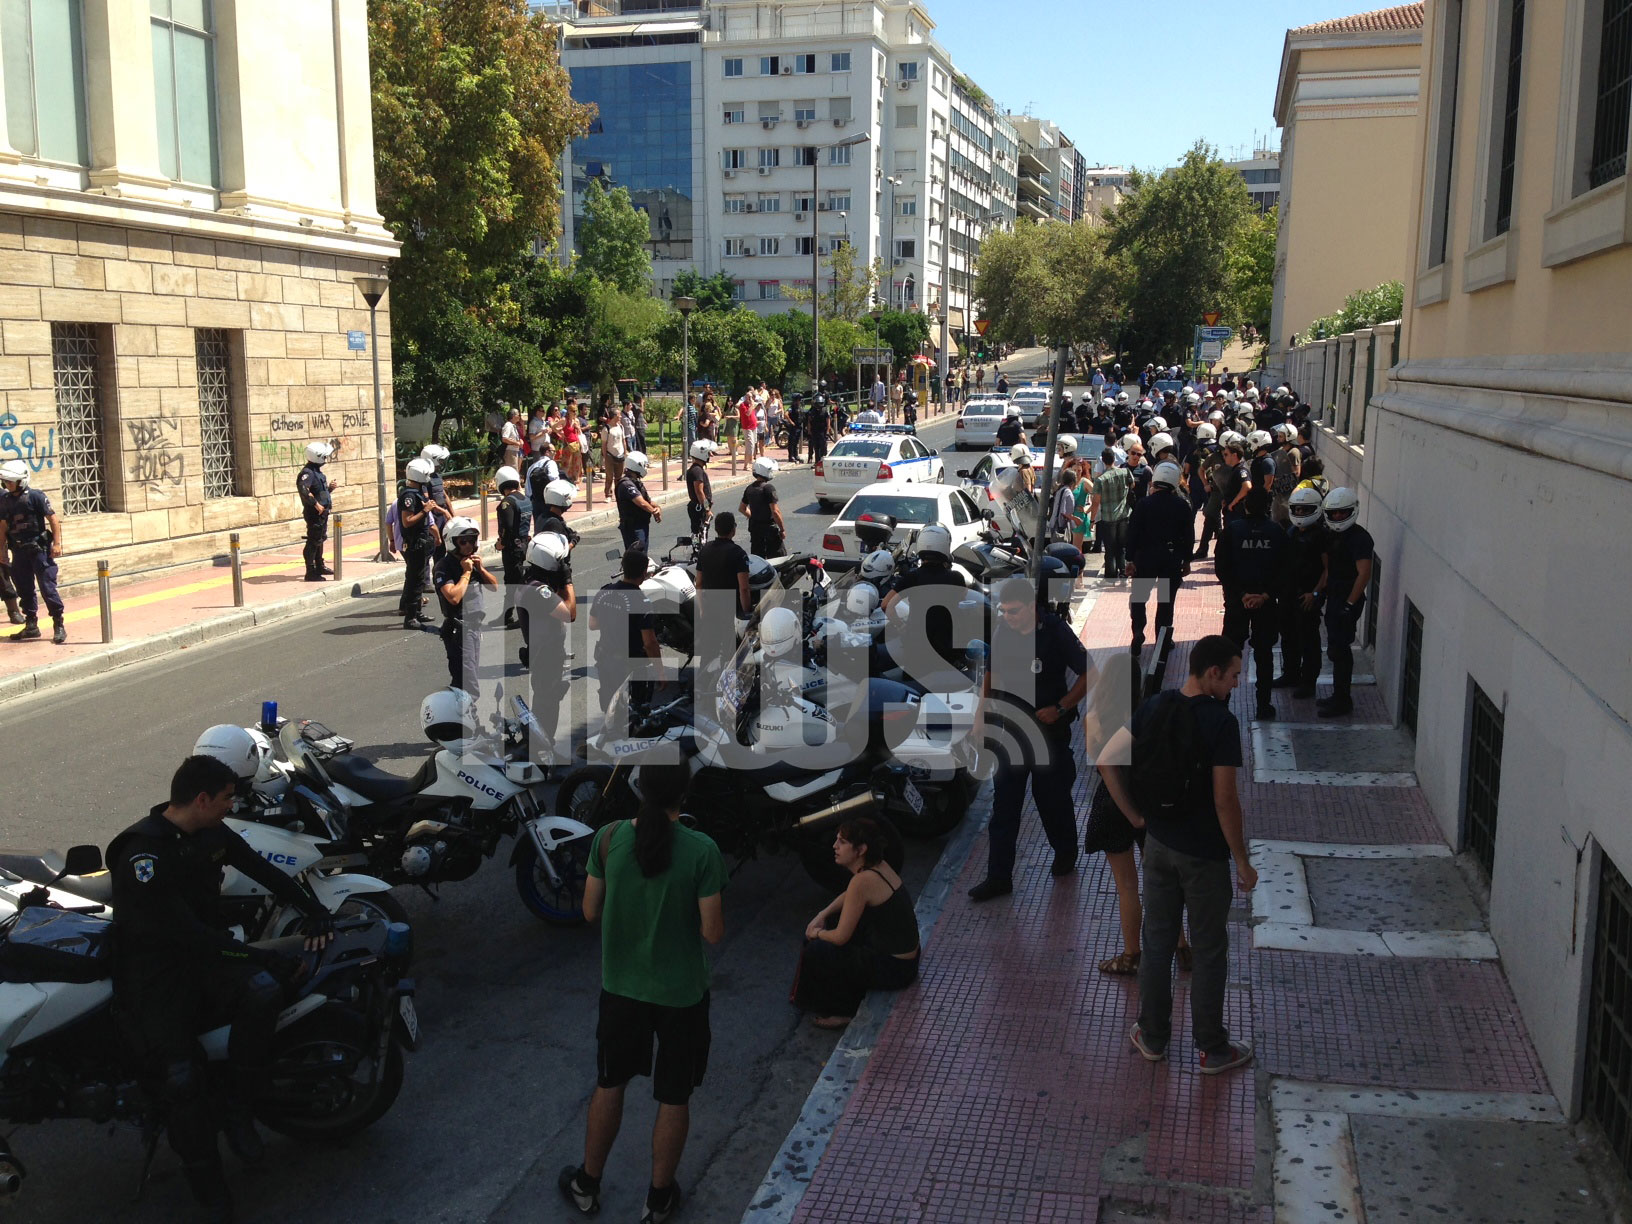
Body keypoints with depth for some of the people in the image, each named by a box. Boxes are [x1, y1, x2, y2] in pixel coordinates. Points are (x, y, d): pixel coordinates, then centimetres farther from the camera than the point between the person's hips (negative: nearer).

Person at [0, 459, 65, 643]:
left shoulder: (36, 497, -9)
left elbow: (53, 519, -9)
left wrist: (57, 543, -14)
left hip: (39, 548, -6)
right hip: (19, 551, 6)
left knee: (47, 587, -8)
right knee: (25, 589, 11)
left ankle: (59, 626, -2)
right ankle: (31, 625, 21)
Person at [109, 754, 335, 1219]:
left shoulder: (212, 834, 4)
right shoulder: (141, 854, -20)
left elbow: (264, 871, 14)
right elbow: (187, 932, -24)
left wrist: (315, 911, 0)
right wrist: (265, 958, -24)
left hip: (206, 951, 6)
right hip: (154, 968, -6)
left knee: (264, 991, -28)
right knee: (181, 1078, -25)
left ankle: (239, 1110, -10)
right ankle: (205, 1177, -1)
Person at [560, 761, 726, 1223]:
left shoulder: (609, 838, -12)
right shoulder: (702, 851, -20)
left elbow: (591, 911, -3)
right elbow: (712, 932, -16)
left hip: (621, 986, 3)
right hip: (681, 992, -2)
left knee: (610, 1085, 22)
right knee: (674, 1098, 16)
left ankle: (588, 1185, 37)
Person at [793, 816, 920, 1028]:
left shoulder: (863, 880, -26)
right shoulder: (877, 866, 0)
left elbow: (841, 937, -20)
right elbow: (850, 895, 22)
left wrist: (817, 933, 0)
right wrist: (822, 916, 8)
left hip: (894, 968, -9)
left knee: (815, 952, -9)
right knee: (830, 921, 19)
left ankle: (844, 1011, 8)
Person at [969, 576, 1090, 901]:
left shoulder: (1056, 632, -15)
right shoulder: (1002, 631, -1)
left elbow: (1088, 675, -10)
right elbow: (991, 673, 13)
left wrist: (1059, 709, -18)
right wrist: (982, 713, 5)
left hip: (1048, 728, -4)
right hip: (1010, 727, 4)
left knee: (1052, 798, 12)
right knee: (1004, 804, 3)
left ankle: (1066, 853, 38)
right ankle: (999, 877, 8)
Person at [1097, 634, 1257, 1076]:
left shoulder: (1153, 707, -2)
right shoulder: (1221, 721, -20)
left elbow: (1107, 762, -2)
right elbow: (1225, 799, -21)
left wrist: (1134, 815, 6)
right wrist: (1241, 860, -10)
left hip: (1158, 845, 5)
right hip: (1205, 855, -5)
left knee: (1157, 942, 16)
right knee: (1208, 952, 9)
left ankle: (1153, 1038, 28)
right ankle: (1213, 1050, 21)